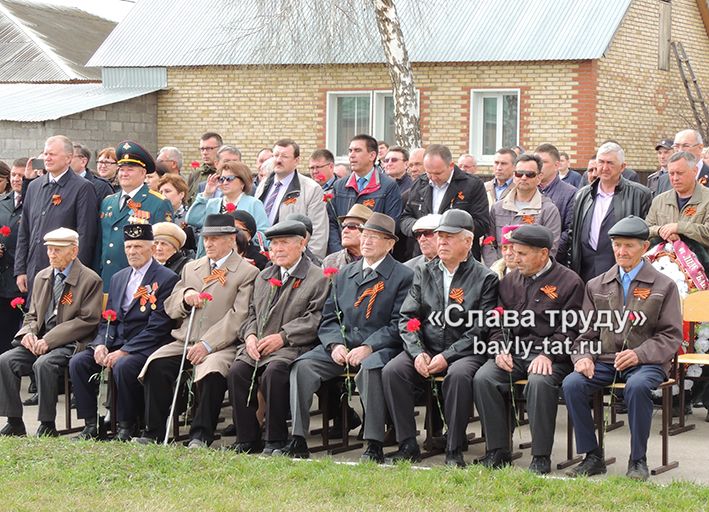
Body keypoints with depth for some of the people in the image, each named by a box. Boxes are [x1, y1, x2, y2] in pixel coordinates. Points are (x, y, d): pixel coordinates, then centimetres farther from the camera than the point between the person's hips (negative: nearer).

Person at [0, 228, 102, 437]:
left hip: (70, 343, -6)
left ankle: (47, 426, -23)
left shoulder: (90, 280, -5)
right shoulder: (42, 277, 17)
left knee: (44, 363, -35)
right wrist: (28, 333, -3)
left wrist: (50, 340, -18)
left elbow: (87, 320, -12)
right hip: (40, 340, 7)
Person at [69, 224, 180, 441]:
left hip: (146, 347, -7)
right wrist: (100, 344, -5)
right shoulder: (118, 278, 18)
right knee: (78, 362, -13)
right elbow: (108, 320, 18)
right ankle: (90, 425, -8)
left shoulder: (166, 279, -6)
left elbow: (157, 327, -14)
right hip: (116, 342, 7)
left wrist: (123, 352, -19)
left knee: (123, 365, -35)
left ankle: (126, 428, -18)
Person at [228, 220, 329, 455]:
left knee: (274, 372, -34)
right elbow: (253, 314, 24)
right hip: (258, 347, 6)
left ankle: (276, 441, -21)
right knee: (237, 371, -22)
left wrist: (283, 336, -16)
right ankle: (247, 440, -14)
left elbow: (316, 319, -9)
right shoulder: (264, 277, 23)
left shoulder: (317, 278, 1)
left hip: (293, 348, -6)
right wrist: (250, 335, 1)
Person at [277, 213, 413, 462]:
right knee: (303, 366, -21)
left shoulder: (402, 277, 2)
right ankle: (298, 440, -22)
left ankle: (374, 446, -33)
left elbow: (398, 325, -6)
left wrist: (368, 348, -17)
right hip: (342, 345, 5)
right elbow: (329, 318, 16)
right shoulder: (343, 274, 20)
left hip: (379, 348, -5)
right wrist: (335, 344, -5)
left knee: (370, 369, -39)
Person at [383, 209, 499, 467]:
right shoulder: (423, 273, 14)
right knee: (392, 371, -23)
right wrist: (418, 352, -10)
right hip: (425, 349, 4)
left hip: (464, 352, -4)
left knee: (459, 375, -37)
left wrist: (447, 356, -16)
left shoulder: (485, 278, 1)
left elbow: (481, 329, -7)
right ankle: (408, 445, -16)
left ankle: (454, 450, -25)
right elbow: (407, 317, 8)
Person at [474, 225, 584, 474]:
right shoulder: (510, 280, 18)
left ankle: (541, 456, -24)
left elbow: (569, 329, -5)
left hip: (549, 353, -5)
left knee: (539, 382, -37)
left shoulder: (569, 282, 2)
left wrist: (548, 355, -18)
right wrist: (500, 350, -1)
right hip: (512, 351, 5)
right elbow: (497, 322, 18)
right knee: (482, 379, -23)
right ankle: (497, 450, -13)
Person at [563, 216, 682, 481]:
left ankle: (638, 461, -20)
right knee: (571, 384, -25)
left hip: (646, 361, -3)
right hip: (604, 361, 3)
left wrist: (640, 354, -17)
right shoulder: (596, 286, 16)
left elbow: (671, 335, 0)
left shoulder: (664, 286, 6)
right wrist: (583, 356, -8)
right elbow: (586, 332, 15)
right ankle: (592, 457, -14)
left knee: (637, 386, -37)